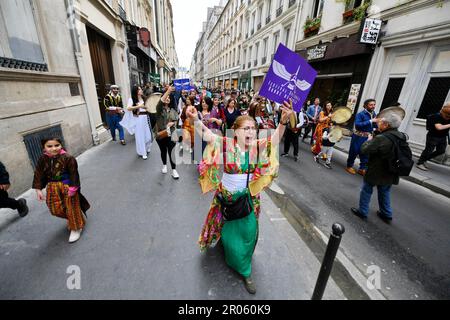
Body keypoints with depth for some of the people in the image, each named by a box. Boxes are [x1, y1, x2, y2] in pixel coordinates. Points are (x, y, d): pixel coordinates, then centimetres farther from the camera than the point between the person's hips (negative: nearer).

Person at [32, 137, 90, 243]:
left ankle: (76, 228, 24)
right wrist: (38, 189, 0)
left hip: (67, 186, -5)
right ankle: (71, 219, 44)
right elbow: (38, 174, 4)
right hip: (52, 188, 6)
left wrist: (72, 188, -18)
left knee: (72, 207, 5)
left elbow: (73, 174, -17)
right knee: (55, 209, 13)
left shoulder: (67, 158, -18)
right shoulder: (43, 159, -2)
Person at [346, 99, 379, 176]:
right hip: (358, 137, -6)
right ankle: (349, 166, 21)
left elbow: (375, 126, 17)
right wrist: (370, 121, -28)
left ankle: (363, 169, 20)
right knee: (354, 152, 5)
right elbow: (357, 124, -27)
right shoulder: (361, 114, -12)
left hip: (368, 138, 6)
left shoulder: (374, 114, 8)